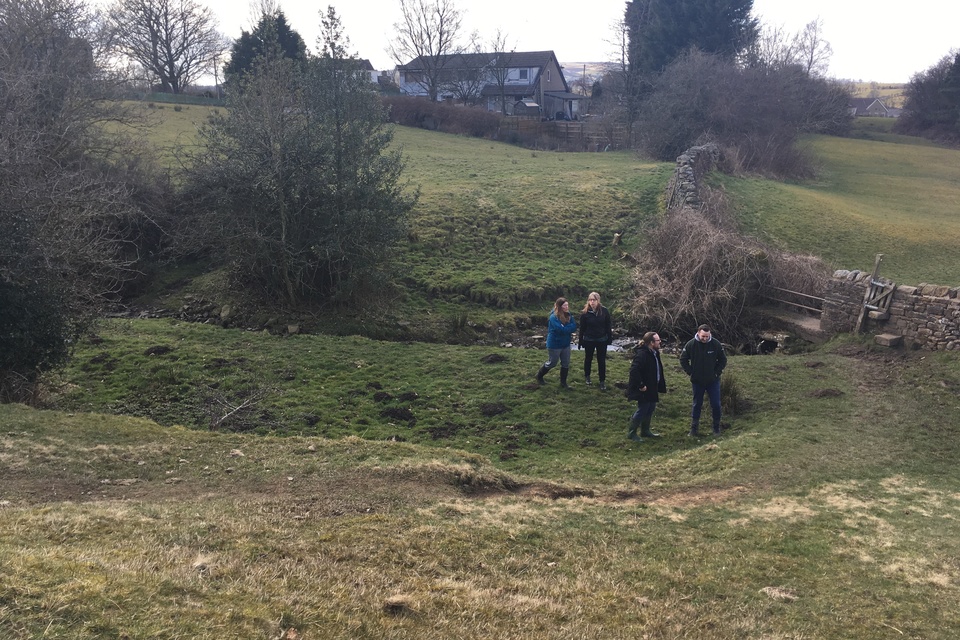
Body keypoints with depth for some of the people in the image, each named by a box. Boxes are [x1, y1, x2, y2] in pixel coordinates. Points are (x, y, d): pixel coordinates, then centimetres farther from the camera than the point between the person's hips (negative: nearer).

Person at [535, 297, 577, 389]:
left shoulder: (568, 315, -1)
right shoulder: (554, 317, -23)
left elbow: (574, 327, -6)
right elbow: (562, 329, -31)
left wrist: (567, 329, -21)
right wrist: (570, 327, -15)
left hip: (566, 344, 7)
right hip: (555, 345, -6)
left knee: (566, 364, 11)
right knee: (552, 363, 9)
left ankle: (563, 382, 26)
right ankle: (539, 375, 33)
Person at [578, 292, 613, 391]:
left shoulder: (604, 311, -9)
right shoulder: (585, 312, -10)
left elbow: (608, 325, -2)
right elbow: (582, 328, -5)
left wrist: (610, 338, -2)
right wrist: (581, 341, -3)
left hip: (602, 340, 0)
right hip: (589, 340, 0)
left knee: (601, 360, 5)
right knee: (588, 358, 17)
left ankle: (602, 381, 16)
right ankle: (587, 376, 38)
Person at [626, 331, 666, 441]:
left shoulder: (654, 353, 6)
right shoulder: (641, 354, -25)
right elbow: (634, 371, -32)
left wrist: (661, 383, 14)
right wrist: (640, 385, -27)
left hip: (652, 388, 10)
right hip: (644, 389, -10)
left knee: (650, 409, 18)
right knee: (642, 410, -2)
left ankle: (645, 431, 34)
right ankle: (631, 433, 11)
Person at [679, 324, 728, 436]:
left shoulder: (716, 344, -10)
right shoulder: (691, 345, -11)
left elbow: (723, 360, 2)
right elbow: (683, 360, 2)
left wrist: (717, 372, -6)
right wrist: (691, 373, -4)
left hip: (713, 381, 0)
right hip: (697, 381, 0)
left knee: (716, 404, 1)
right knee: (697, 405, 10)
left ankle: (716, 428, 15)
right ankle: (694, 428, 18)